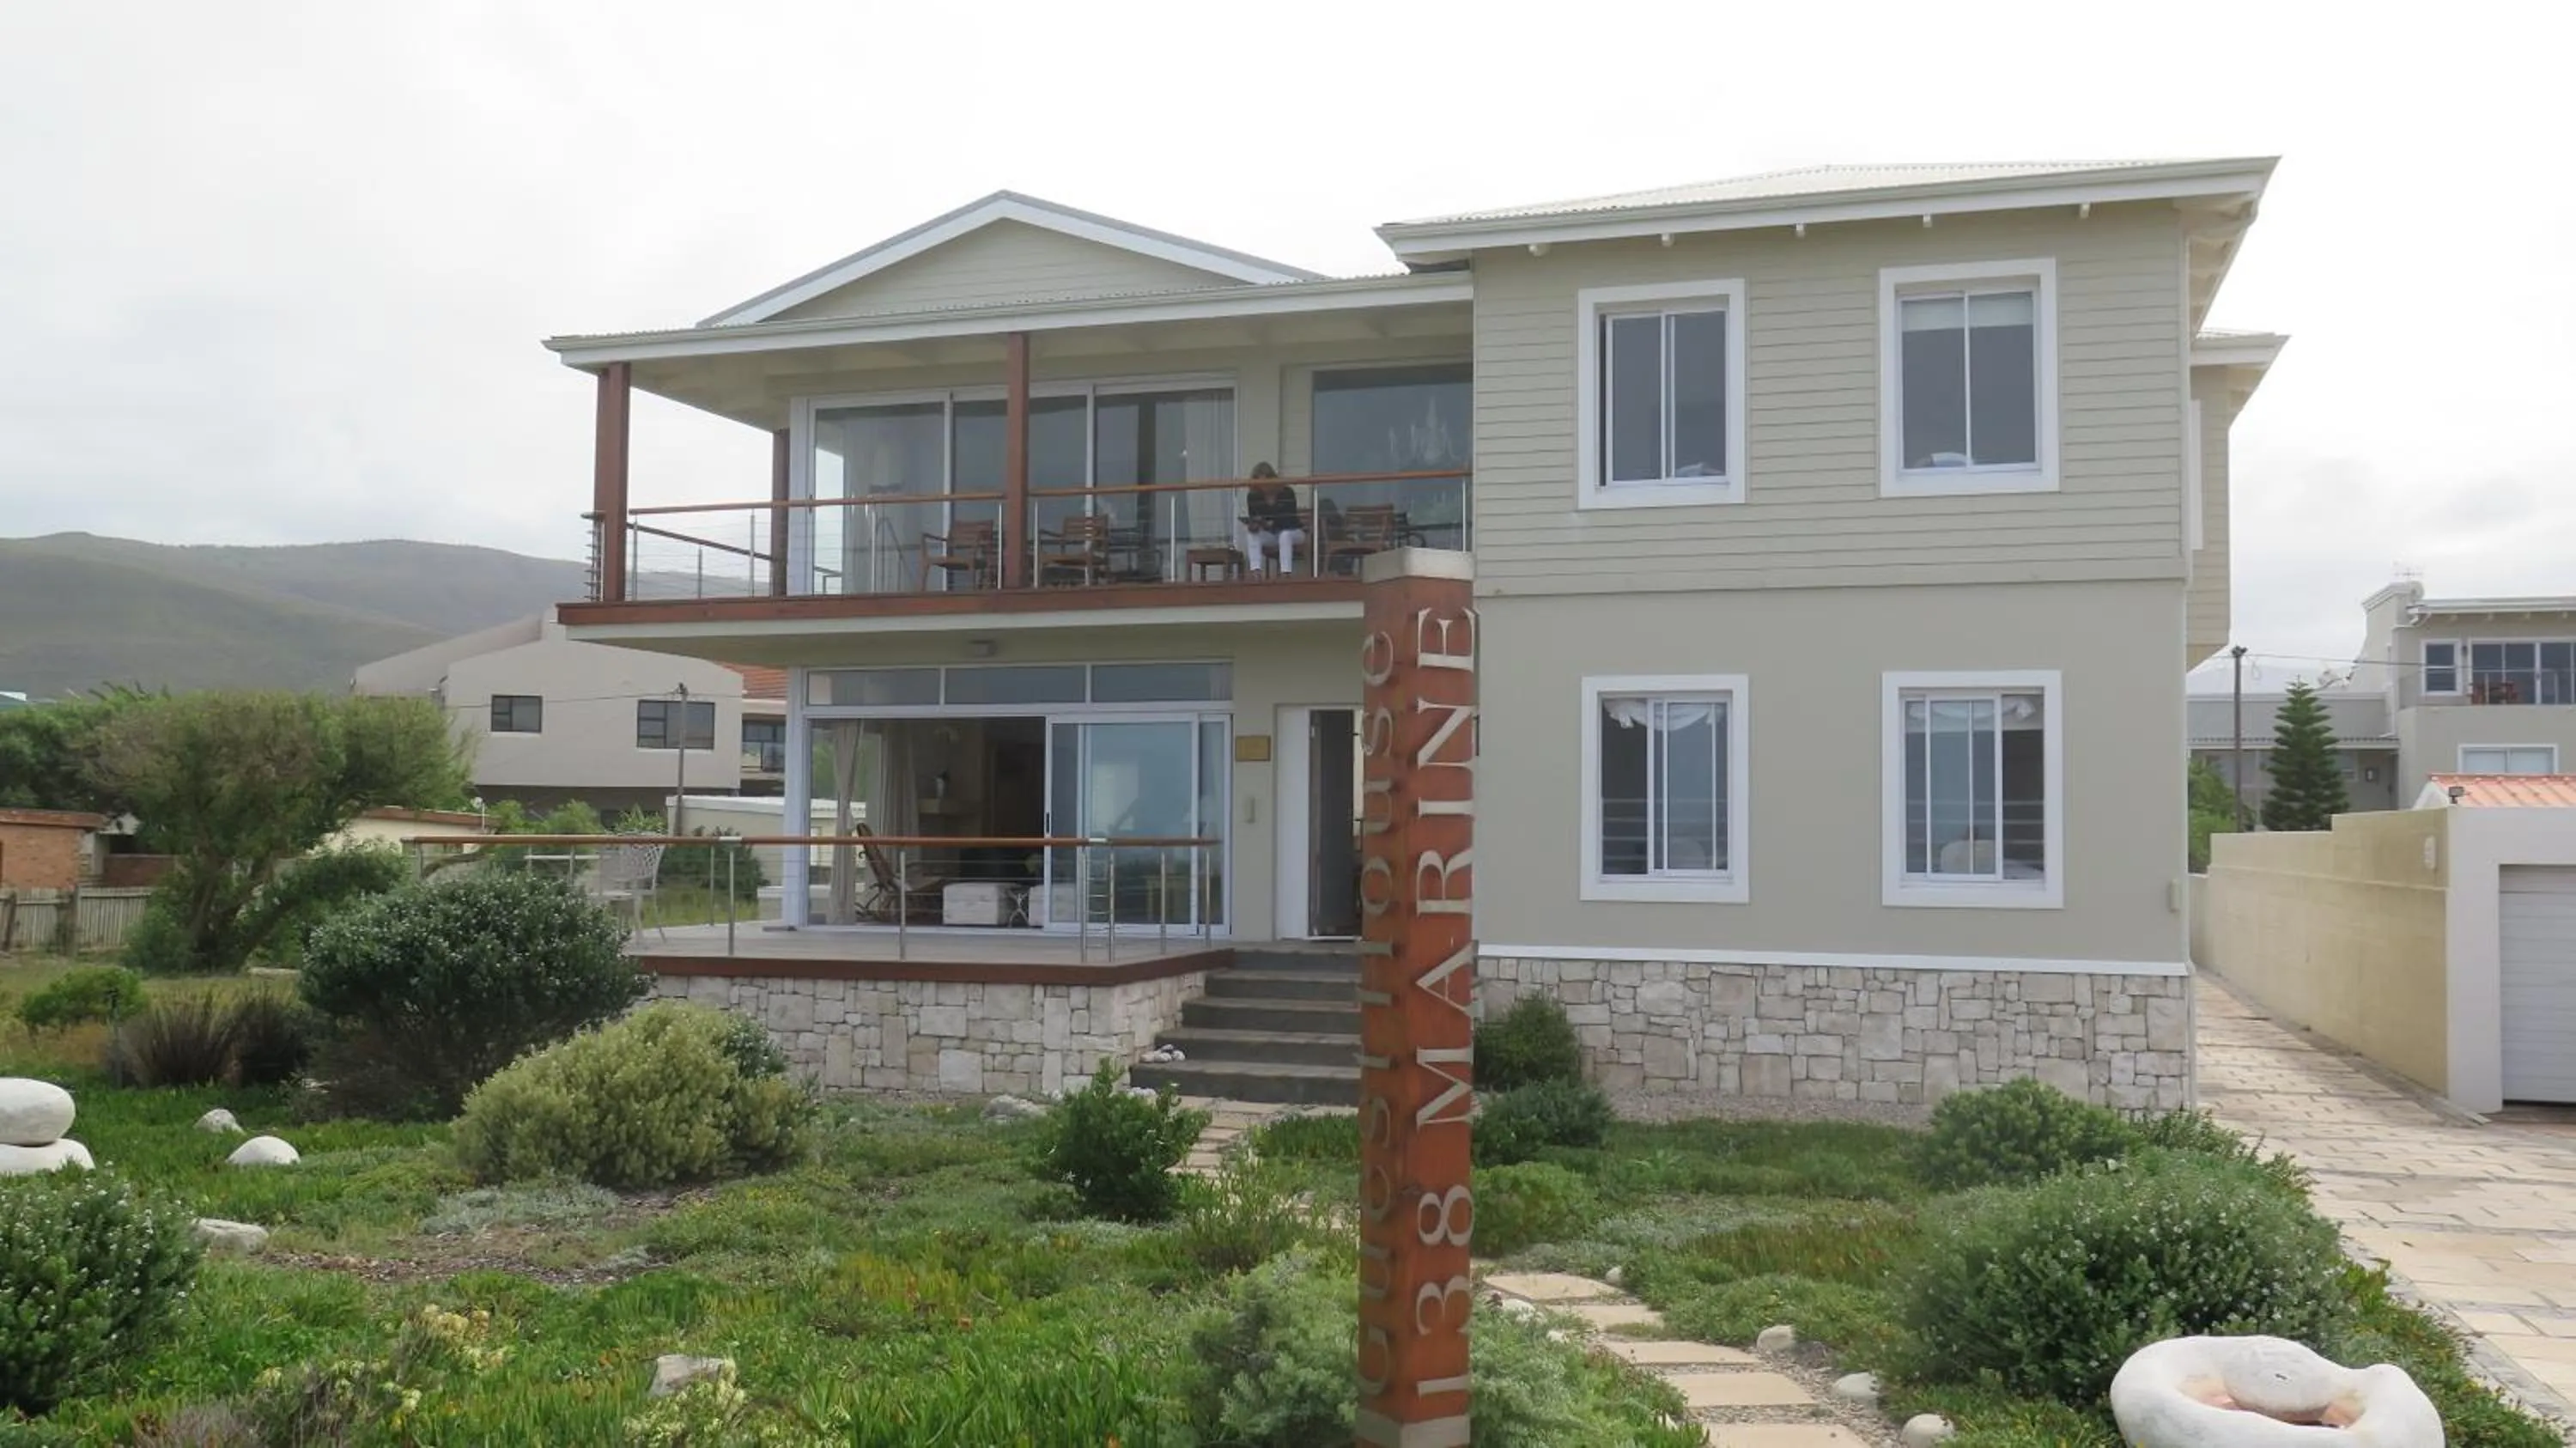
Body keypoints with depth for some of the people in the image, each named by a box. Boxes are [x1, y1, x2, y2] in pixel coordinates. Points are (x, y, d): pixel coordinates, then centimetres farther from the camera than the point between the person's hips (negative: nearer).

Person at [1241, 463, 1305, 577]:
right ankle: (1255, 570, -34)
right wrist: (1253, 525, -35)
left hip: (1293, 532, -4)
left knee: (1285, 535, -37)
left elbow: (1290, 521, -25)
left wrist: (1272, 524, -41)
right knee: (1251, 533, -23)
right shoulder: (1253, 496, -10)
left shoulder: (1287, 493, -20)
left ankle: (1286, 572, -44)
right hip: (1270, 534, 4)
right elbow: (1253, 518, -9)